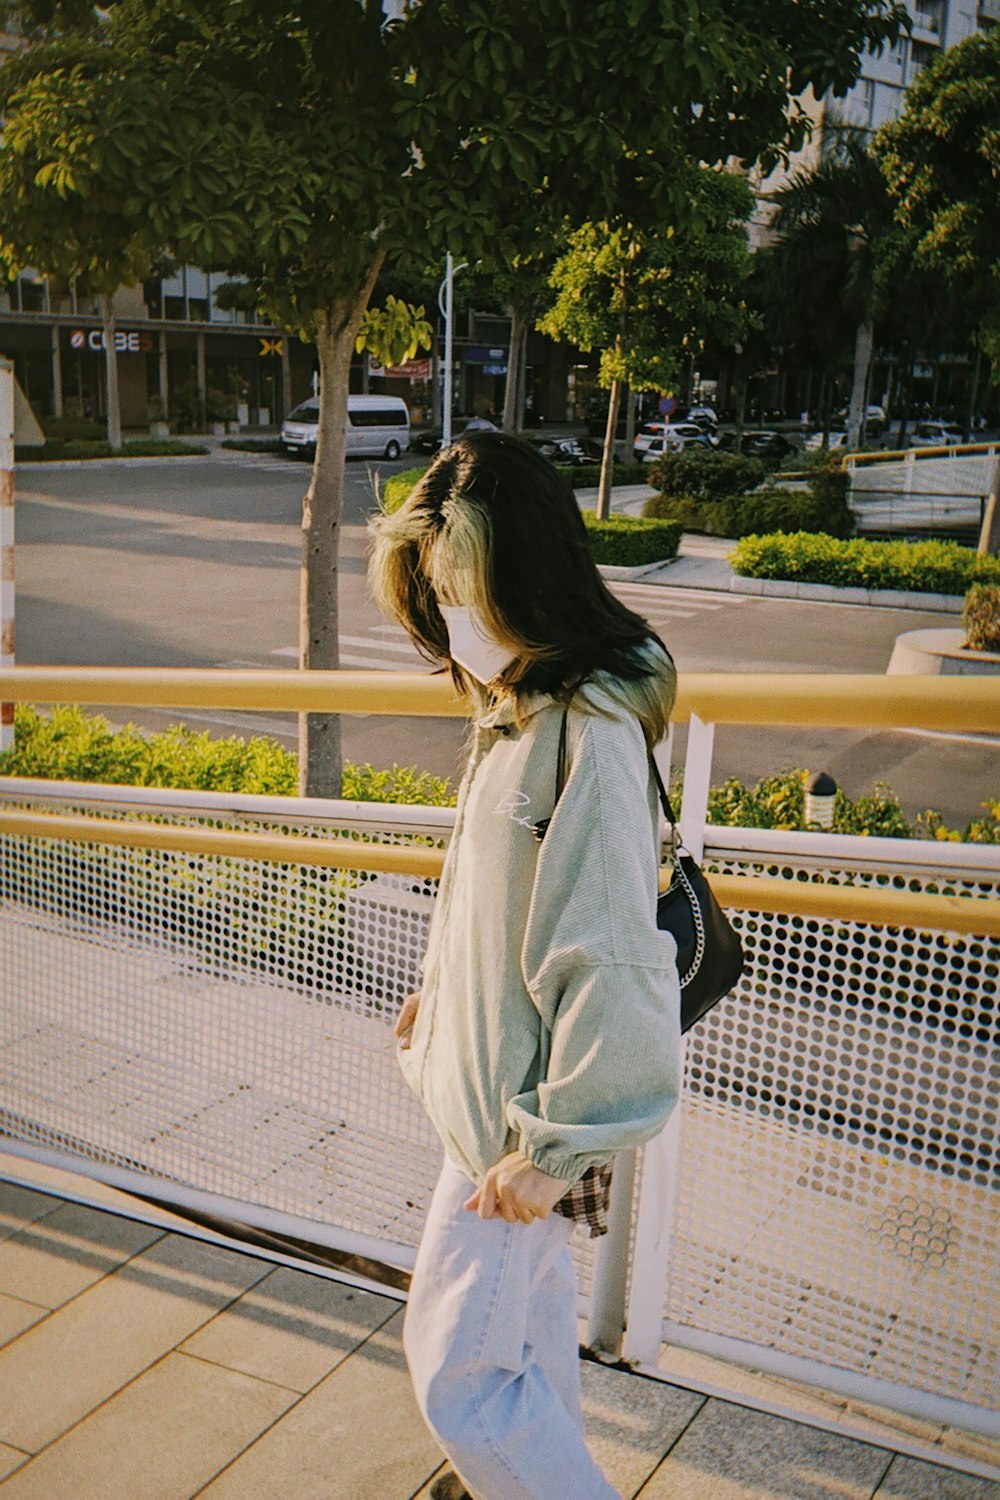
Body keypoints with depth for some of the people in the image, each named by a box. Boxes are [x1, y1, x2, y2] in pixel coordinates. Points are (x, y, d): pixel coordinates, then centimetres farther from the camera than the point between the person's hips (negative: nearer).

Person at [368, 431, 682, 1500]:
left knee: (451, 1362, 2)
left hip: (523, 1110, -9)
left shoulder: (589, 736, -28)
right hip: (492, 1072, 9)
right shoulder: (520, 703, 3)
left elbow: (607, 961, -28)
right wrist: (445, 990, 20)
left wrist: (554, 1148, -22)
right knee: (527, 1296, 27)